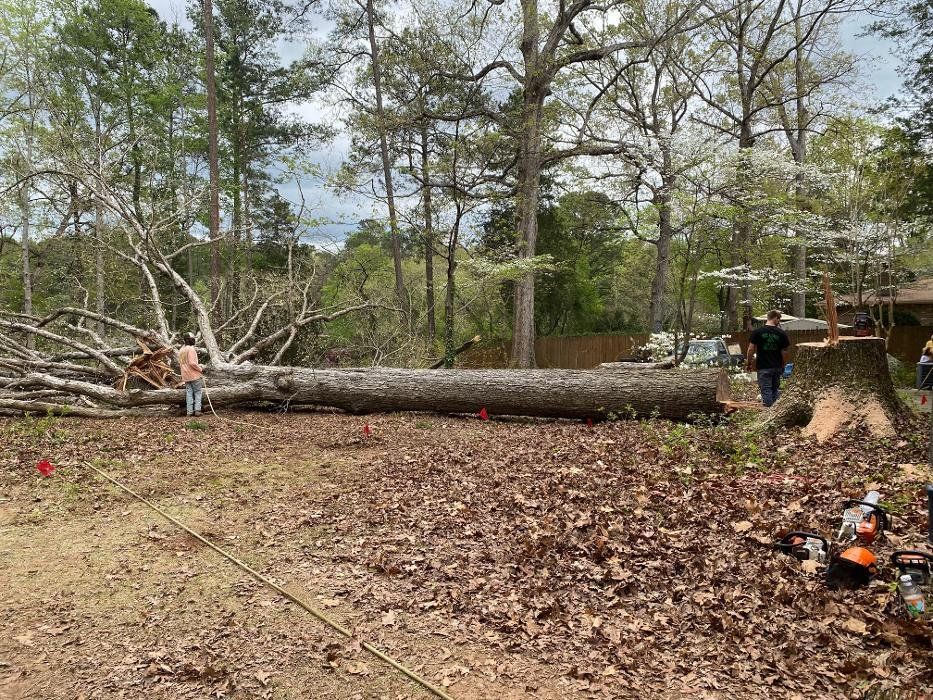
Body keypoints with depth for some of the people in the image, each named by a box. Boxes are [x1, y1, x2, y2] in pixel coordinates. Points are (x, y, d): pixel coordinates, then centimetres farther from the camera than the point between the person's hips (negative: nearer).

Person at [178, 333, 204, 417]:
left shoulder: (180, 351, 12)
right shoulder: (191, 349, -15)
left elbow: (180, 362, 18)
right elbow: (192, 363, -22)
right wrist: (200, 369, -10)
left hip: (186, 375, 7)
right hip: (194, 375, -7)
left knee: (189, 393, 8)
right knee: (198, 392, 3)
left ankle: (190, 411, 5)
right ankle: (197, 410, -5)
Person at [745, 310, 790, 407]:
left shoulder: (757, 332, -6)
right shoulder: (781, 333, -1)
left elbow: (751, 349, -7)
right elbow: (784, 352, 3)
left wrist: (748, 363, 5)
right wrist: (783, 365, 17)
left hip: (763, 367, -3)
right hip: (777, 367, 3)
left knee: (766, 391, -1)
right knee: (776, 390, 16)